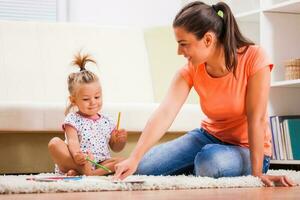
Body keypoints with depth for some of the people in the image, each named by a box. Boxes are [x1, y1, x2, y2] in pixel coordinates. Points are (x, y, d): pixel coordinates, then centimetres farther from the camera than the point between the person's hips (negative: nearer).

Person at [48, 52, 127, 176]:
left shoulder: (107, 122, 16)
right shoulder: (73, 119, 2)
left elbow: (115, 148, 22)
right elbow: (73, 141, -15)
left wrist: (121, 140, -3)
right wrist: (76, 155, -38)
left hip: (101, 163, 4)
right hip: (77, 162, -4)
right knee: (54, 143, -27)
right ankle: (82, 169, -37)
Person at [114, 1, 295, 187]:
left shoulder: (254, 58, -22)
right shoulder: (190, 71, -11)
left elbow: (256, 119, -22)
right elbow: (165, 113, -24)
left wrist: (257, 173, -23)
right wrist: (134, 159, -36)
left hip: (249, 149, -4)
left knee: (210, 160, -37)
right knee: (143, 167, -12)